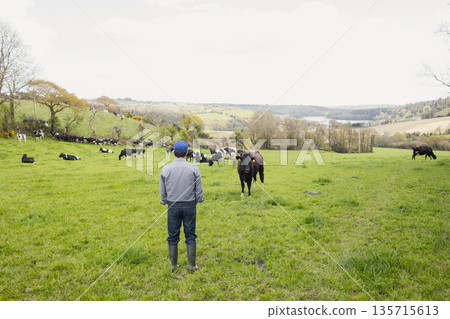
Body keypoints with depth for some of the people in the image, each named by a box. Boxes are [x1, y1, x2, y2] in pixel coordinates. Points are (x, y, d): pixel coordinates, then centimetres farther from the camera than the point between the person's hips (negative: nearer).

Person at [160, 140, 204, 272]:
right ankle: (192, 265, 16)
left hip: (173, 206, 1)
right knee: (190, 235, 9)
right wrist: (197, 201, 14)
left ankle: (173, 265, 21)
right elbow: (199, 189, -3)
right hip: (189, 205, -1)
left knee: (173, 236, 12)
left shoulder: (165, 169, -4)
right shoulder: (194, 168, -8)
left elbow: (162, 191, 5)